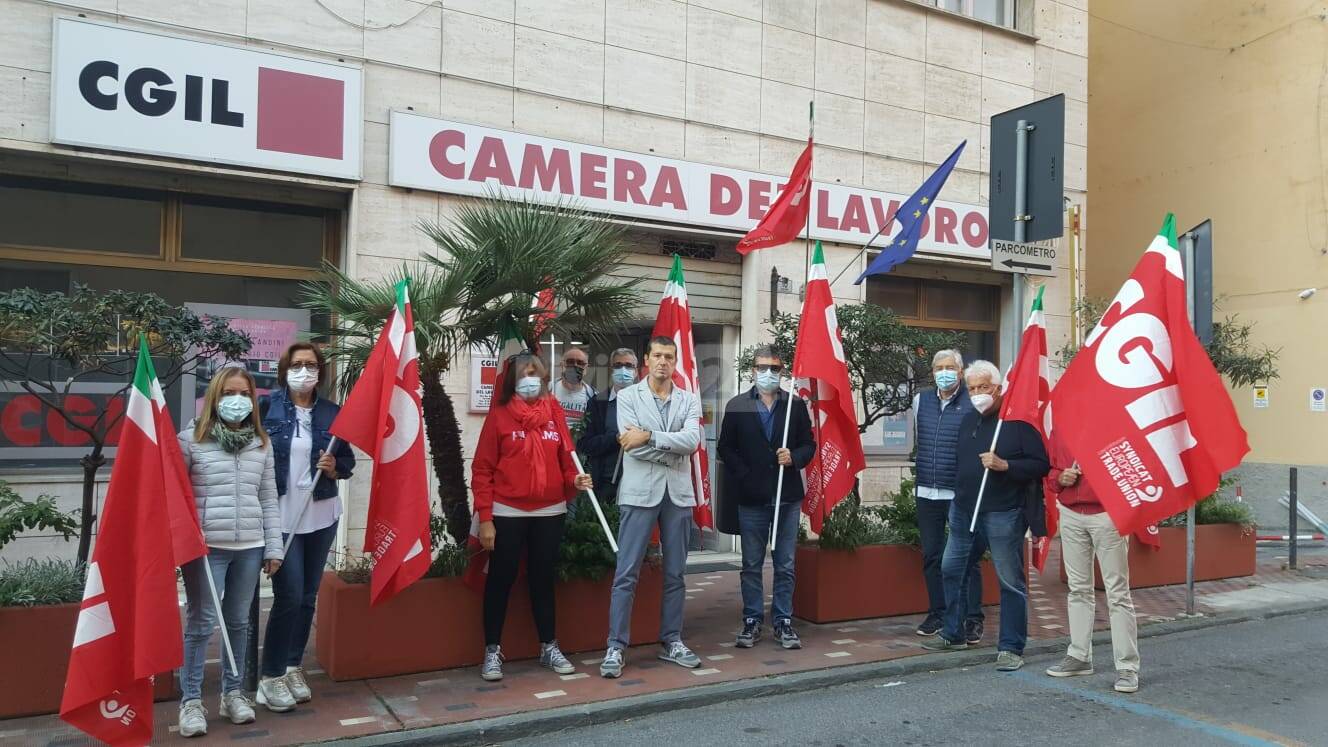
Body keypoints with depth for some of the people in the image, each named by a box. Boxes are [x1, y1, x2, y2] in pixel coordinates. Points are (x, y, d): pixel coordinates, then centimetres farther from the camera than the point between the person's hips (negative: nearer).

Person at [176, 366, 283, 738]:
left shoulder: (261, 443, 9)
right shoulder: (191, 438, -2)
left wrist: (274, 547, 8)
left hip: (249, 546, 4)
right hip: (206, 546, -3)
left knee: (238, 622, 13)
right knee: (201, 622, 1)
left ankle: (233, 692, 26)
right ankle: (191, 700, 13)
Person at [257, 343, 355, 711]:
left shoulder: (333, 413, 5)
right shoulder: (267, 407, -4)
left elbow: (348, 459, 12)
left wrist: (335, 468, -9)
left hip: (321, 516, 4)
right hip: (280, 516, -4)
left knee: (308, 596, 10)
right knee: (289, 595, -7)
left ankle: (293, 666, 26)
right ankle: (270, 675, 9)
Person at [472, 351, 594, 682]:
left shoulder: (554, 413, 5)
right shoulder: (499, 415, -5)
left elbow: (565, 457, 11)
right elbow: (482, 470, -6)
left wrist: (574, 481, -11)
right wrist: (485, 518, -10)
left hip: (550, 513, 3)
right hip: (508, 514, -3)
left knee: (543, 580, 13)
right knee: (501, 581, 5)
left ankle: (549, 647, 24)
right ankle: (492, 652, 16)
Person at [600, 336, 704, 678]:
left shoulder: (689, 400, 9)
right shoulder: (628, 396, 2)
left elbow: (692, 440, -9)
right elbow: (631, 444, -11)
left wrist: (649, 436, -15)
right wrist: (675, 451, -8)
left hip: (678, 493, 3)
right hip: (639, 493, -3)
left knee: (675, 574, 11)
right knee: (626, 575, -3)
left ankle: (671, 642, 22)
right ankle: (615, 647, 4)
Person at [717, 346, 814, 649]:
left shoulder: (796, 405, 7)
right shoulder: (736, 406, 4)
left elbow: (809, 445, 8)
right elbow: (726, 448, 3)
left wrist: (794, 457, -12)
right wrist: (744, 476, -7)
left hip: (788, 496, 1)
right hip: (751, 497, -1)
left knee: (785, 566, 7)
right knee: (751, 565, 8)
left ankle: (783, 622, 16)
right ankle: (752, 622, 17)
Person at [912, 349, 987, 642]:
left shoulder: (973, 403, -7)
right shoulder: (920, 401, 9)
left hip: (961, 494, -5)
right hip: (927, 493, 5)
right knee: (931, 556, 11)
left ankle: (973, 618, 10)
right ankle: (937, 613, 23)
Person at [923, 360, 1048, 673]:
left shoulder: (1018, 421, -9)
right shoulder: (968, 421, 13)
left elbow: (1041, 465, -13)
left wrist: (1004, 465, -23)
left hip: (1003, 515, -7)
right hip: (964, 510, 7)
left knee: (1010, 581, 1)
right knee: (951, 570, 13)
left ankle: (1011, 648, 11)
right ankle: (953, 634, 28)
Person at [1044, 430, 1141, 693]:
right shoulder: (1059, 429, 10)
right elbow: (1051, 471, 18)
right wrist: (1060, 478, -3)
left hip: (1107, 514, -5)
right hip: (1071, 516, 5)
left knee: (1118, 592, -2)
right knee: (1078, 589, 14)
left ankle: (1127, 667, 5)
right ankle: (1079, 656, 25)